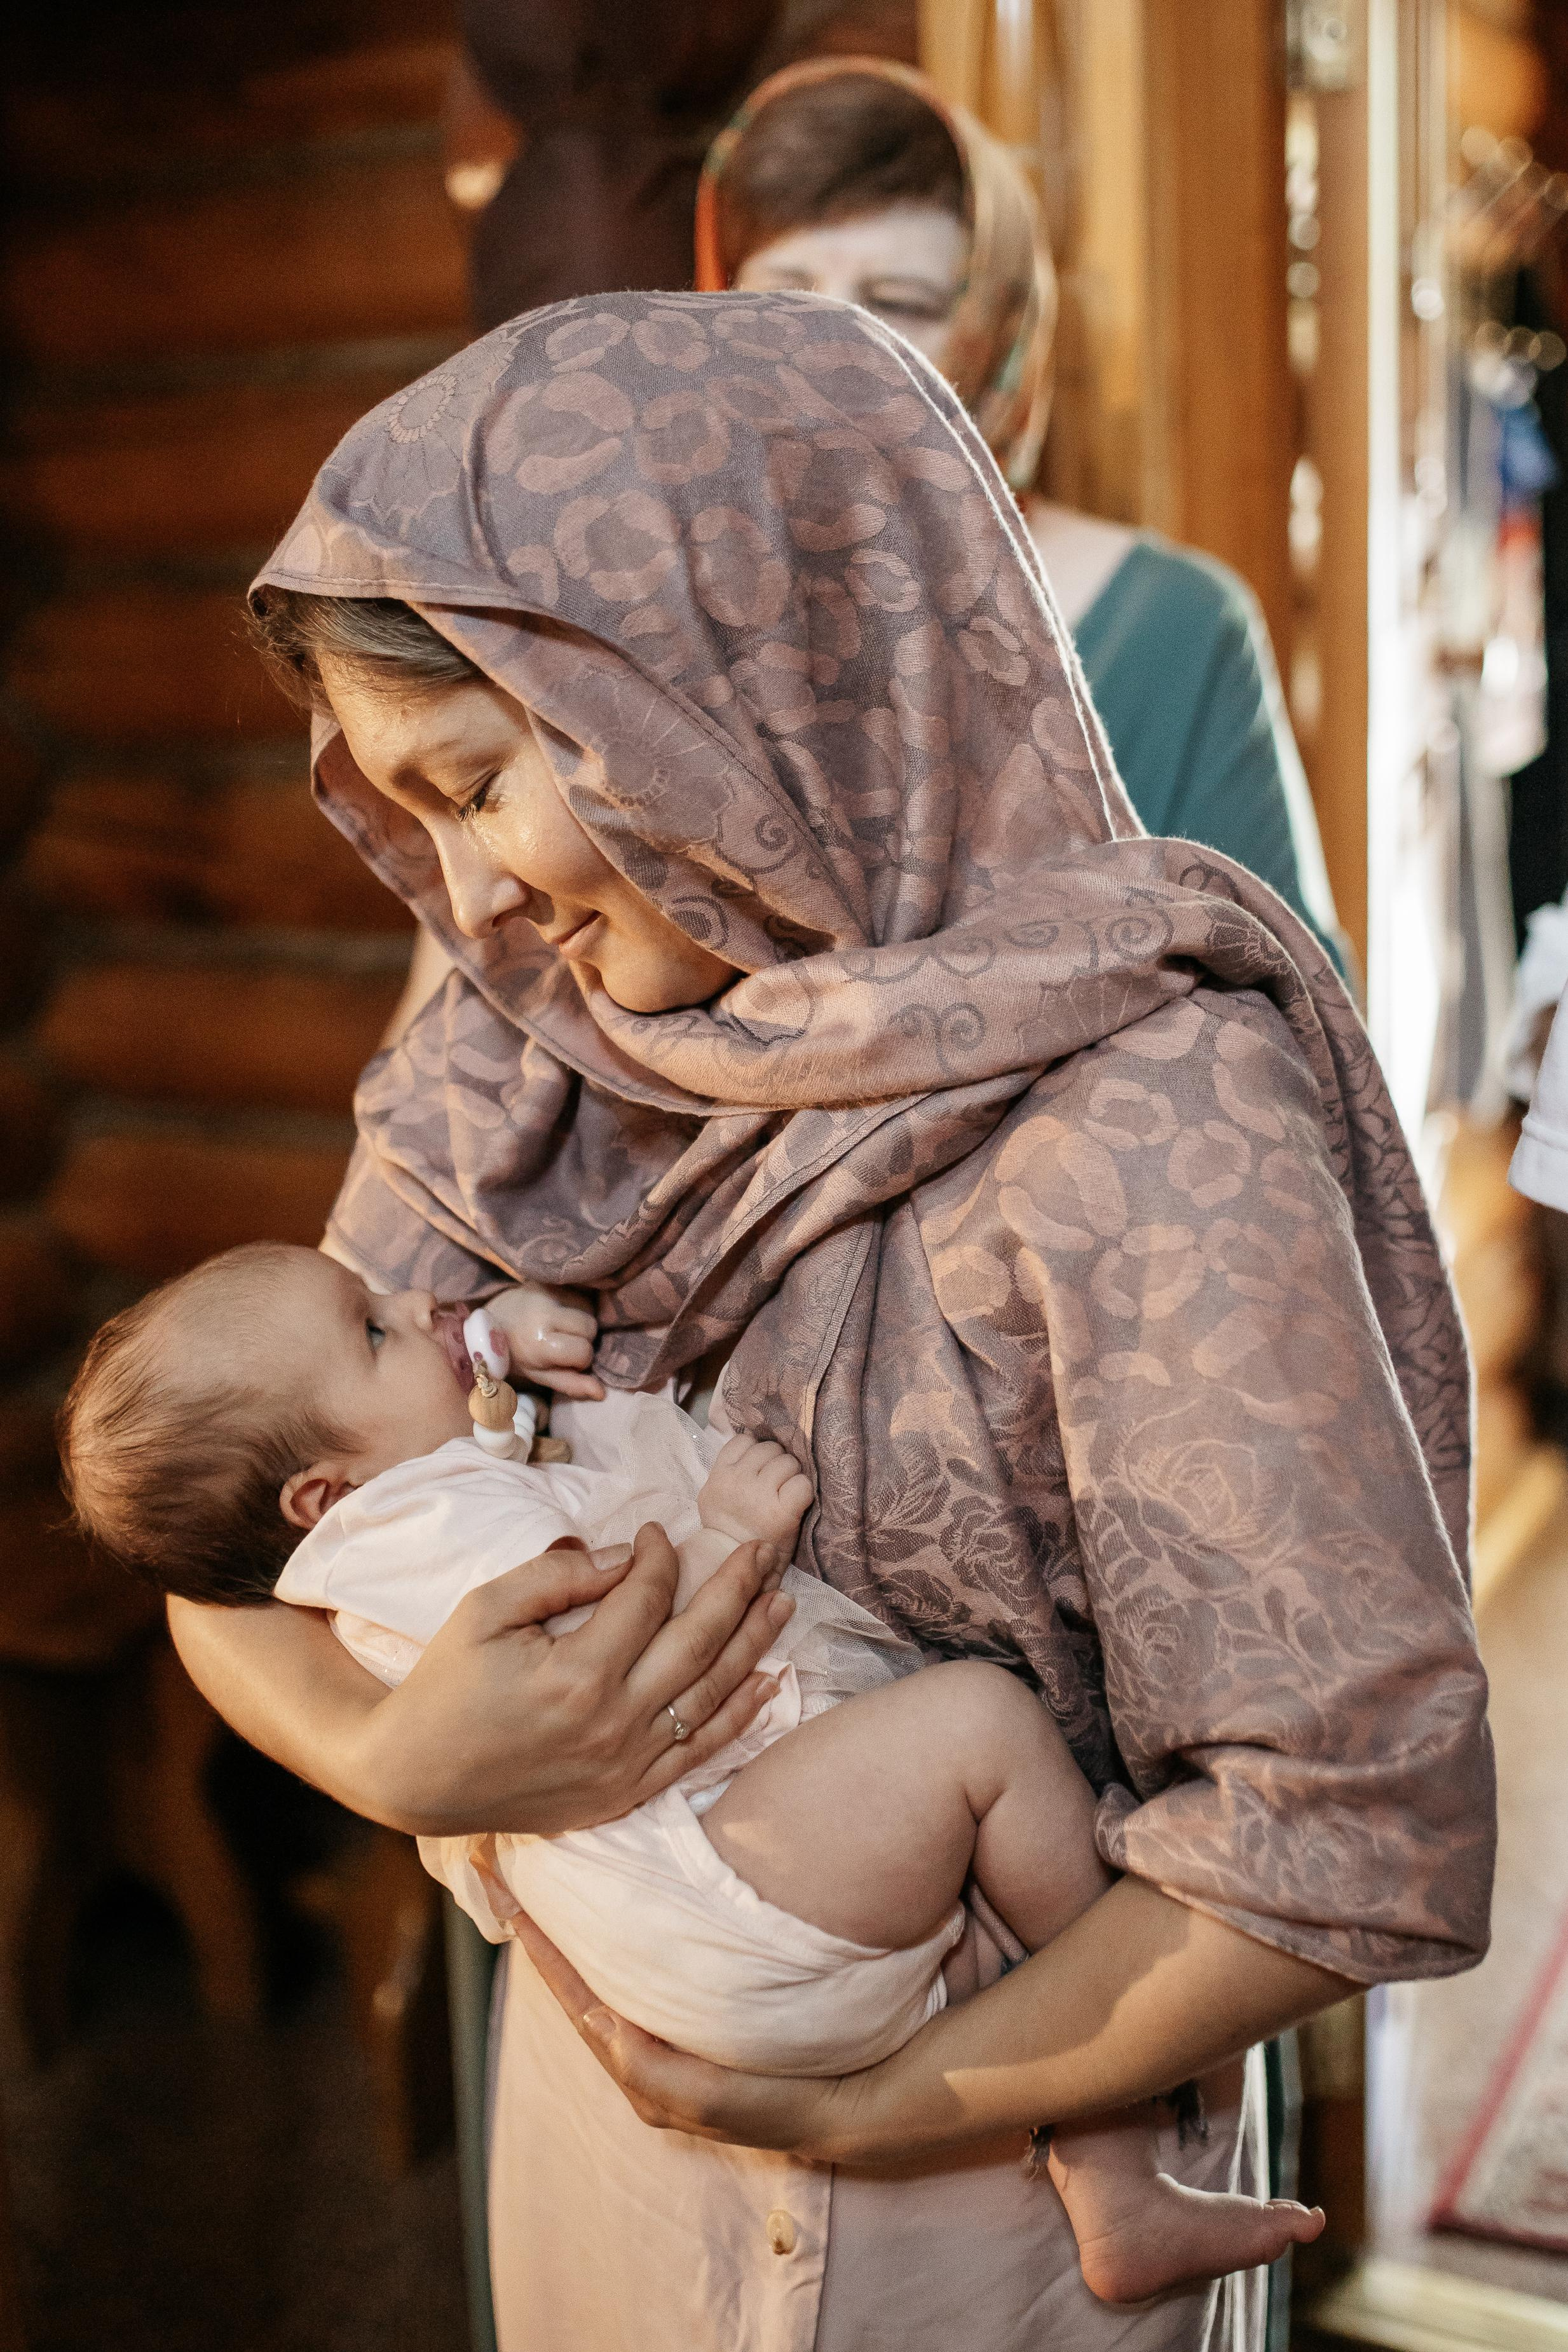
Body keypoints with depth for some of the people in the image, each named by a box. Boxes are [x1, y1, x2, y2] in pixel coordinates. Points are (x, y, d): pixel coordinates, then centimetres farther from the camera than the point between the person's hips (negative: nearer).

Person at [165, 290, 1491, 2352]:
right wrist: (386, 1754, -23)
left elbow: (1360, 1834, -26)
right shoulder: (536, 1061, -7)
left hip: (968, 2180, -5)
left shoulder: (1137, 1119, -27)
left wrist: (844, 2112, -16)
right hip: (605, 2083, 5)